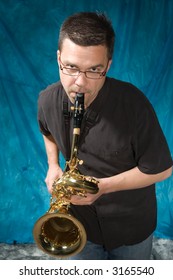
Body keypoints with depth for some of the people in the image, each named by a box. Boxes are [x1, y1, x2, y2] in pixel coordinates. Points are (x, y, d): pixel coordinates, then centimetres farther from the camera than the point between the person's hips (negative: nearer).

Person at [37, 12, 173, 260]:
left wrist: (103, 186, -26)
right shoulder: (48, 100, -15)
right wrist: (53, 165, -6)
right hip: (81, 220, 3)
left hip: (131, 224, -2)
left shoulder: (133, 104, -30)